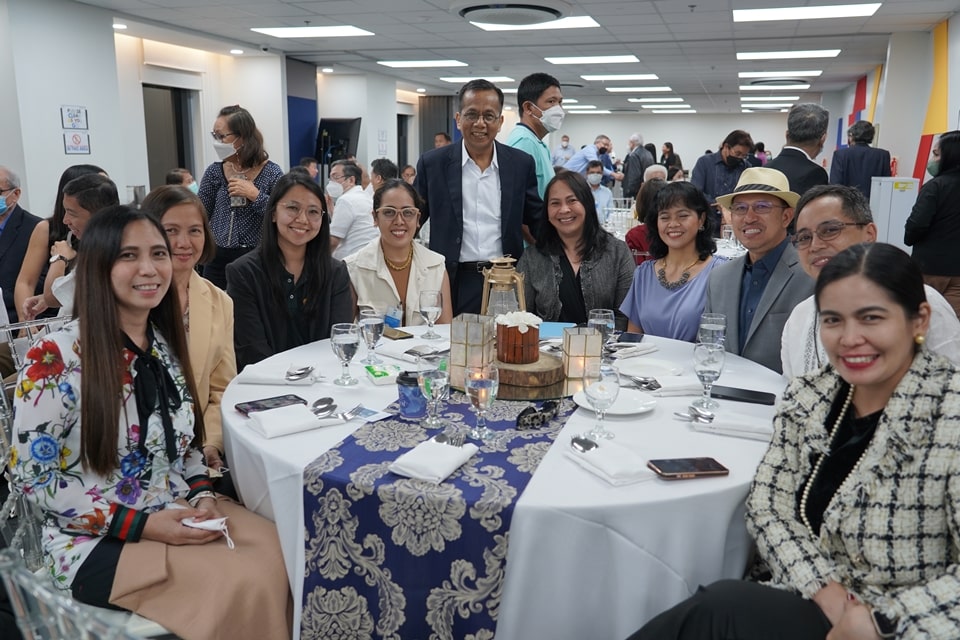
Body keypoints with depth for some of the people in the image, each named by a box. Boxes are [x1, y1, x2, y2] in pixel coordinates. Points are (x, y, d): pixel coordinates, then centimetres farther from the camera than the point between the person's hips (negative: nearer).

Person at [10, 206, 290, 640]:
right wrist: (141, 525, -19)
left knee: (283, 552, -15)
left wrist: (203, 496, -6)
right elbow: (32, 477, -13)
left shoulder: (166, 344, 4)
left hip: (179, 515, 6)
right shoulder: (56, 357, -15)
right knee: (242, 581, -23)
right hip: (95, 542, -5)